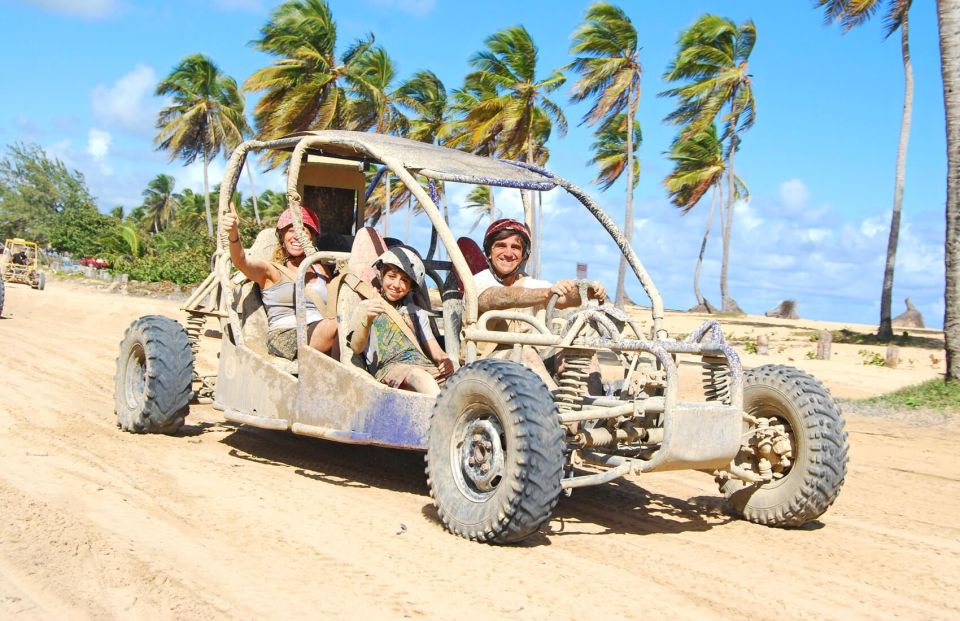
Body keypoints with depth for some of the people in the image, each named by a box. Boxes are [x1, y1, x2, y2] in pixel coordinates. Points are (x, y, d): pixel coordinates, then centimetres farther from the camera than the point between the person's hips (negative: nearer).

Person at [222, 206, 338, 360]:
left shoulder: (321, 271, 25)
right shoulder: (272, 271, 11)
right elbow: (241, 261, -9)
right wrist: (233, 234, -29)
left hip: (323, 340, 5)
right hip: (284, 339, -5)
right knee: (339, 322, -31)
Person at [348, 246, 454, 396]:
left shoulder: (417, 312, 31)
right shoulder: (366, 307, 18)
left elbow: (433, 348, 20)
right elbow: (356, 348, 1)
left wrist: (444, 359, -4)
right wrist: (367, 320, -19)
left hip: (423, 364, 5)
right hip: (389, 367, -5)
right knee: (419, 376, -39)